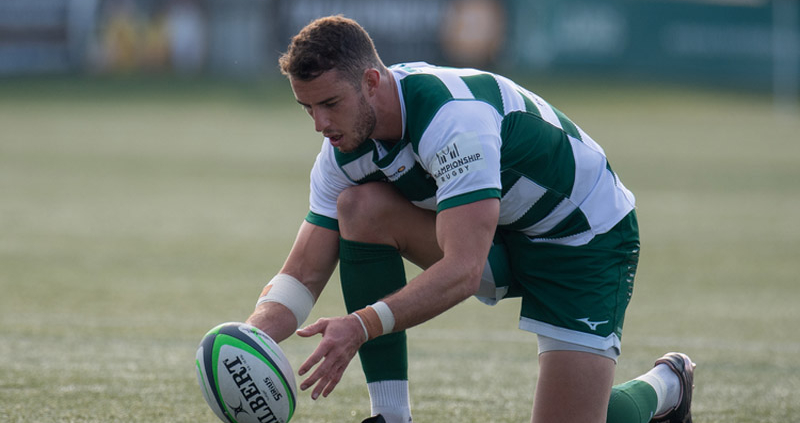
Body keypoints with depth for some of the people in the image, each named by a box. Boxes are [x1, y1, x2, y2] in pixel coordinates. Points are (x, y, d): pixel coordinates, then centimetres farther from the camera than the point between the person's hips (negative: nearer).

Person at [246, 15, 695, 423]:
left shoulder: (454, 117, -35)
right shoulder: (345, 149, -12)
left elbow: (463, 272, -42)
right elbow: (304, 275, -9)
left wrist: (362, 325, -52)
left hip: (587, 238, -7)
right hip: (497, 237, 7)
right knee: (360, 206, -20)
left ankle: (664, 385, 20)